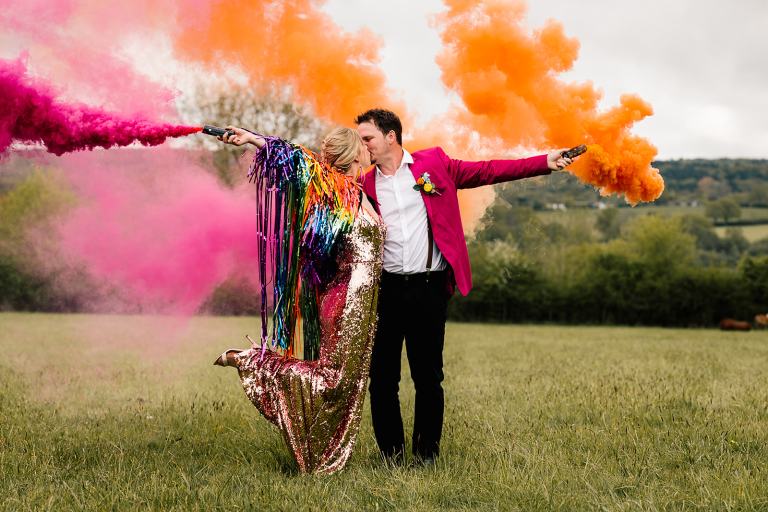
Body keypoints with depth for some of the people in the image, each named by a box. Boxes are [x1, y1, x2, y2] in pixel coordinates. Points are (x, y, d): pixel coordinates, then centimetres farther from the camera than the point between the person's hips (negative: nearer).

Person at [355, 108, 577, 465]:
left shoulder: (433, 163, 6)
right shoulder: (365, 185, 10)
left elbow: (487, 171, 5)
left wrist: (545, 163, 0)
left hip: (429, 288, -2)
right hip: (385, 289, 2)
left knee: (428, 378, 3)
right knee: (382, 377, 3)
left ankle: (426, 455, 15)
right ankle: (391, 454, 16)